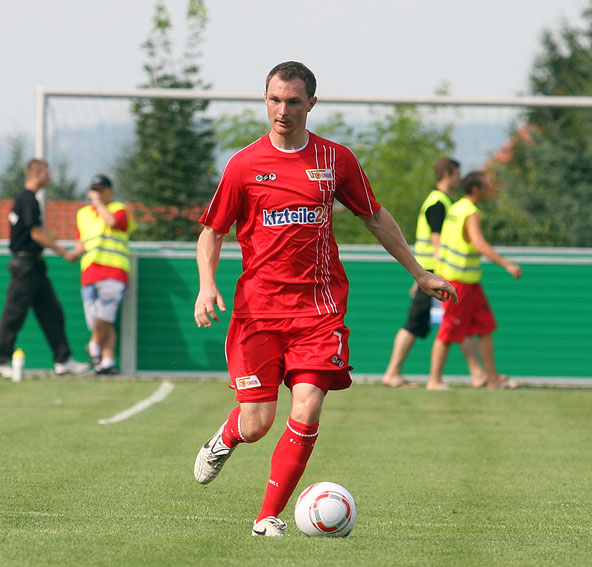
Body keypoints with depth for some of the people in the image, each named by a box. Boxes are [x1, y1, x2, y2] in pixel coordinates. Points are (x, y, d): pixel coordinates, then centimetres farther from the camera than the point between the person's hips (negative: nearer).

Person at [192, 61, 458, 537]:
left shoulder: (335, 159, 6)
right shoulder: (244, 164, 2)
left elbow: (375, 217, 19)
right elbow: (212, 231, 9)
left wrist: (419, 273, 21)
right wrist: (207, 284, -9)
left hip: (319, 306, 1)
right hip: (258, 308, -1)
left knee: (307, 412, -14)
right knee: (256, 424, -5)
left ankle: (270, 516, 0)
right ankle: (225, 439, 33)